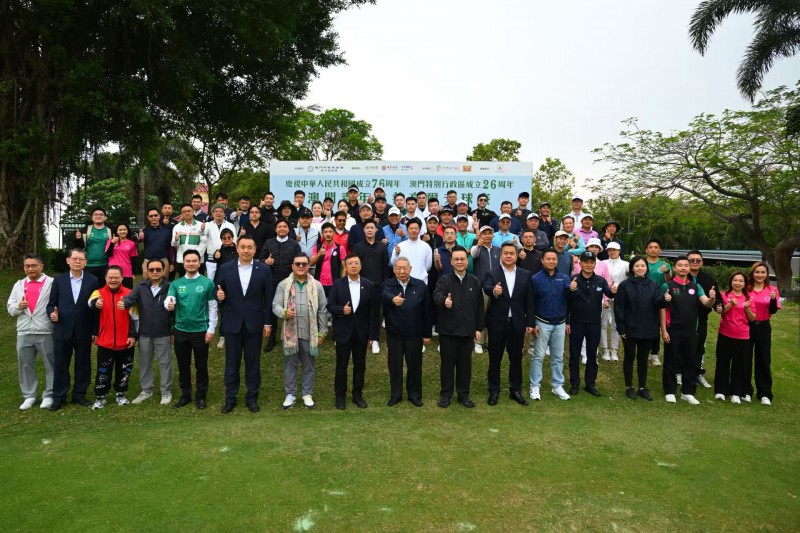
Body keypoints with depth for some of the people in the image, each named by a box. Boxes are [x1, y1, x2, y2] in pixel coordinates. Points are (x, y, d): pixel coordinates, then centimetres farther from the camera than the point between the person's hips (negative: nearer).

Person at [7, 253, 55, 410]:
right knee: (25, 365, 11)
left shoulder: (52, 283, -1)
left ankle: (49, 395, 13)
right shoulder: (19, 285, 13)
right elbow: (10, 307, 13)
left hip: (46, 332, -5)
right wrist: (18, 306, -8)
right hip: (24, 332, 5)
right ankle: (29, 396, 23)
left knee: (50, 364, 2)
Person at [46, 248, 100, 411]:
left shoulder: (93, 281, 0)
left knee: (83, 364, 8)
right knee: (60, 365, 8)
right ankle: (59, 397, 20)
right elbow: (51, 303, 6)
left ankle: (79, 394, 23)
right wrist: (52, 314, -17)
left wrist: (95, 331, -1)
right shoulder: (59, 280, 3)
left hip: (84, 331, 0)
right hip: (62, 330, 1)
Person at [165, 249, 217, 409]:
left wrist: (211, 329, -6)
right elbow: (168, 300, -11)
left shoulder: (207, 283, -3)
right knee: (183, 365, 13)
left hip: (201, 330, -2)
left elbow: (212, 308, -2)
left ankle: (201, 396, 21)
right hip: (181, 330, 3)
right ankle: (185, 395, 28)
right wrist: (169, 304, -36)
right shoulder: (176, 284, 4)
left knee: (201, 365, 8)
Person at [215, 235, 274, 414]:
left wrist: (268, 322, -1)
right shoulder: (225, 268, 0)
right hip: (232, 323, 1)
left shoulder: (264, 269, -2)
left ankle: (252, 397, 23)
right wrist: (219, 296, -18)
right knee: (231, 363, 11)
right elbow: (218, 292, 6)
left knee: (253, 362, 9)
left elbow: (268, 298, 0)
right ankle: (230, 398, 24)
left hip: (254, 323, 0)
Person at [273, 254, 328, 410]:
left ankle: (307, 394, 23)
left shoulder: (317, 285, 2)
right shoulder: (283, 285, 1)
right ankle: (290, 394, 23)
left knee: (309, 366, 9)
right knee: (290, 365, 9)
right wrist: (284, 312, -25)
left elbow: (322, 310, 3)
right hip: (290, 332, 0)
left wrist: (322, 333, 1)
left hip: (310, 333, 0)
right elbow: (275, 305, -2)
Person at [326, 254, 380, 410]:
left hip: (361, 332, 1)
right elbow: (330, 306, -1)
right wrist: (341, 310, -22)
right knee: (341, 365, 7)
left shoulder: (369, 285, 0)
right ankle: (340, 396, 21)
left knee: (360, 365, 10)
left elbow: (373, 312, 0)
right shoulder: (338, 284, -1)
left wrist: (372, 334, -2)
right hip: (343, 331, -1)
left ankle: (357, 394, 25)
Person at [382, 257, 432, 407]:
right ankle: (395, 394, 25)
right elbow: (385, 296, -28)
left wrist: (427, 334, 0)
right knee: (394, 365, 10)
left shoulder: (420, 286, -1)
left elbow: (427, 311, 1)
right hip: (394, 334, 0)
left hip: (414, 334, 0)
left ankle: (415, 394, 26)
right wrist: (393, 299, -52)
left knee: (415, 365, 10)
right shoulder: (388, 284, -3)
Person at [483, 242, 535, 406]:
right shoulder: (491, 273, -5)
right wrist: (494, 291, -50)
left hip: (517, 323, 2)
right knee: (495, 359, 9)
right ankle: (494, 391, 22)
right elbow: (486, 288, -27)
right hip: (497, 323, -2)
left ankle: (516, 390, 26)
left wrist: (530, 322, 0)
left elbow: (529, 300, 4)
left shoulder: (525, 275, 4)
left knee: (516, 358, 12)